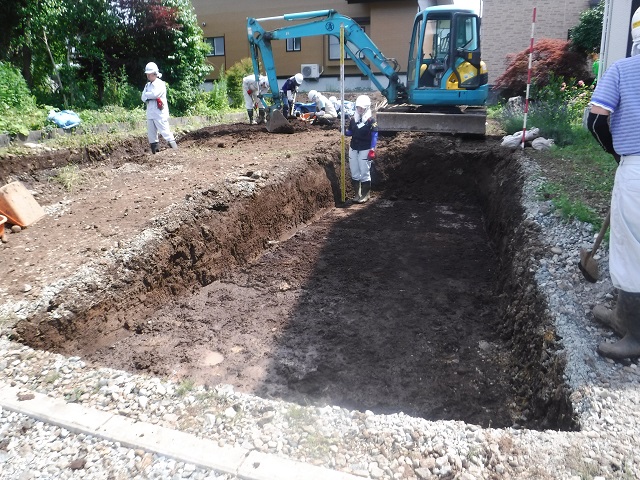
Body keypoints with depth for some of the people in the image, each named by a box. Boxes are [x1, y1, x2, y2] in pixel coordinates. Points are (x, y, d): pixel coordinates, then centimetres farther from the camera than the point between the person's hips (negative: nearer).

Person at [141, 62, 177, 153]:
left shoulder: (160, 84, -5)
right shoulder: (148, 85, 16)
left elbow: (154, 94, -19)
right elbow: (143, 98, 7)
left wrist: (146, 95, -2)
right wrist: (151, 96, -11)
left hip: (160, 114, -7)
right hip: (150, 114, 7)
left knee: (166, 132, -11)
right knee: (151, 135, 8)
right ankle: (155, 152, 14)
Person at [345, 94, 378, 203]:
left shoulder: (371, 120, -7)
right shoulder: (353, 119, 8)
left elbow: (374, 136, -9)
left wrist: (372, 150, -16)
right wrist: (344, 131, -6)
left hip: (365, 150, -5)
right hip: (353, 149, 5)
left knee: (365, 173, -1)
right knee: (354, 173, 8)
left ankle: (365, 195, 10)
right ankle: (357, 194, 18)